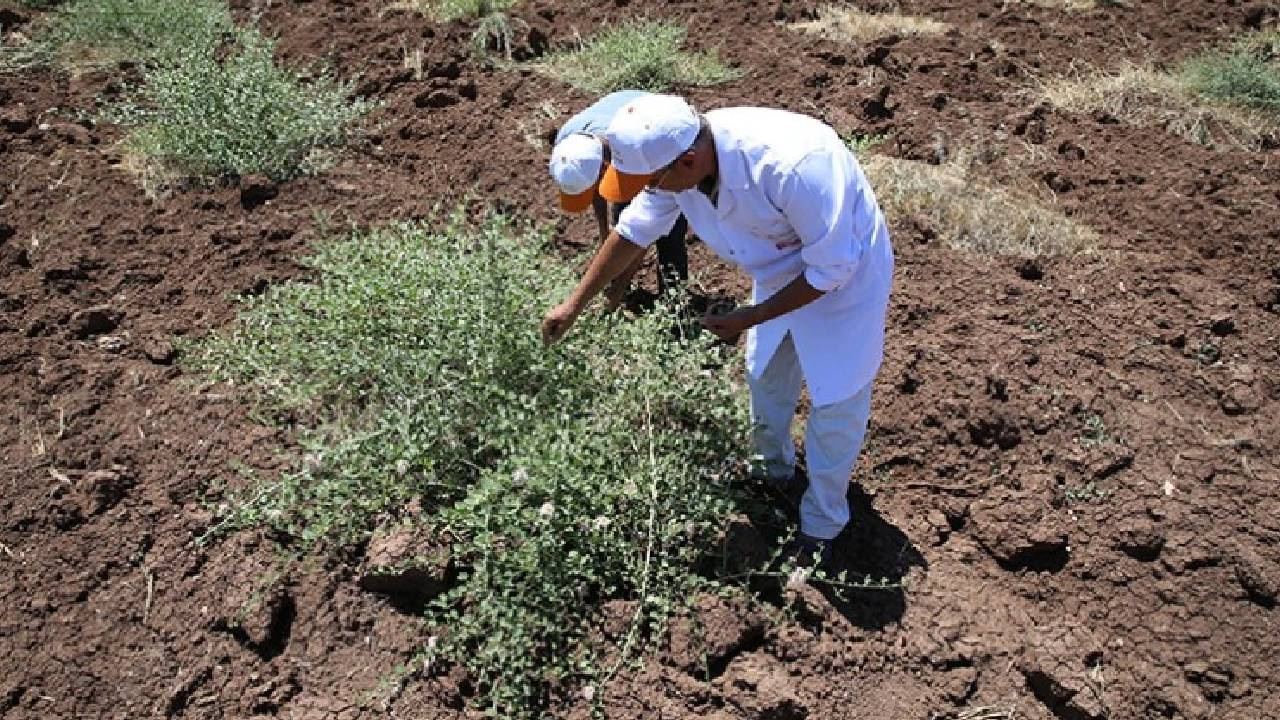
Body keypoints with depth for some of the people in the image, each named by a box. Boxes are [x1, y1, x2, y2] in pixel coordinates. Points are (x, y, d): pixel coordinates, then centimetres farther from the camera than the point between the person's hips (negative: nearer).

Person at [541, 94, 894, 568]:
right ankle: (774, 469, 50)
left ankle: (822, 523, 26)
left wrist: (750, 317, -24)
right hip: (783, 268, 7)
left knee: (835, 400, 3)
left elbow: (831, 268, -30)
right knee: (766, 376, 21)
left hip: (845, 271, -6)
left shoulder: (791, 165, -43)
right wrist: (574, 304, 2)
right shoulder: (673, 154, -21)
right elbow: (633, 230, -4)